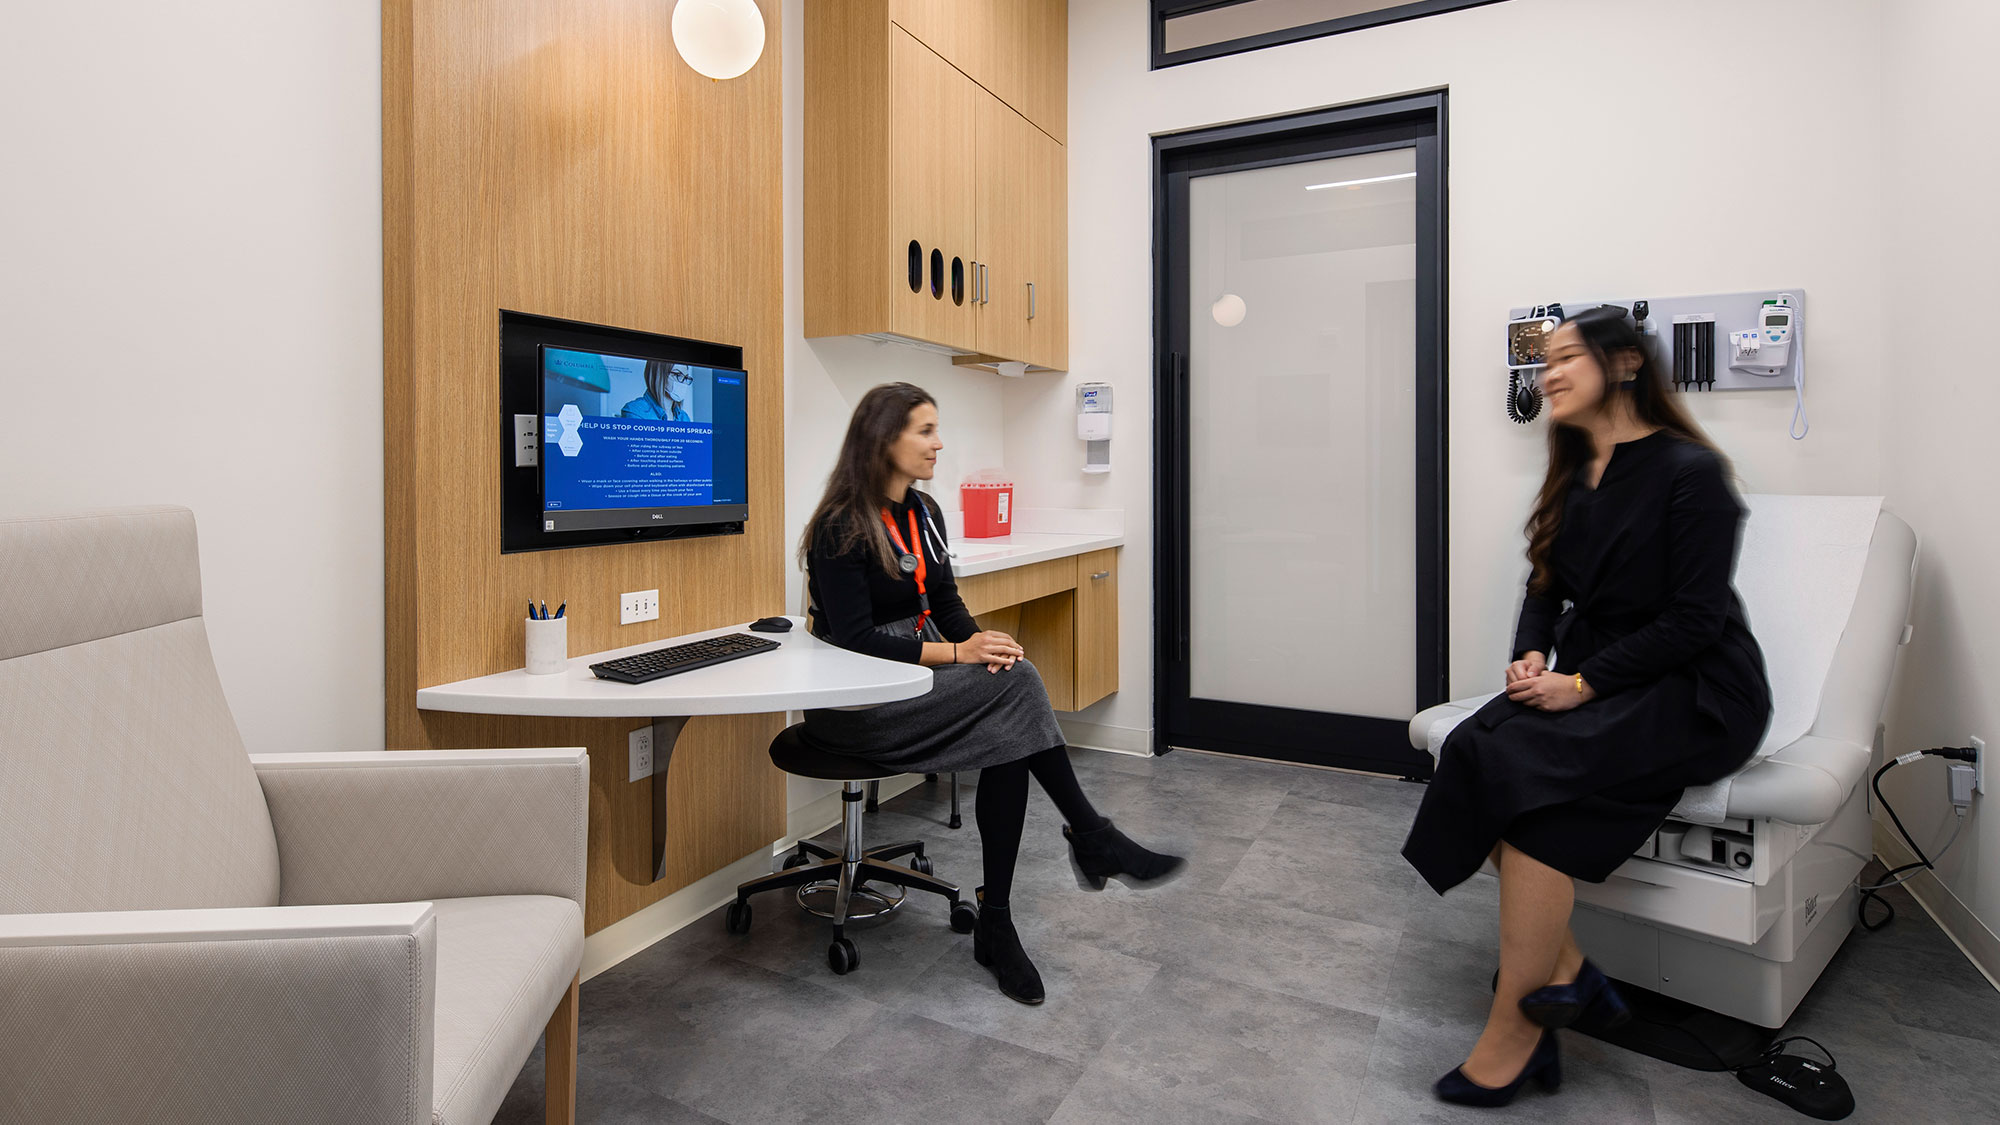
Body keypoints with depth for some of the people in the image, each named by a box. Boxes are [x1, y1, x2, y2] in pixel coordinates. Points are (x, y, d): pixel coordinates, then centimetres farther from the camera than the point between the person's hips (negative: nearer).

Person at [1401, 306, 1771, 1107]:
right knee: (1475, 748, -22)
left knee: (1523, 770, -30)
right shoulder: (1573, 478, 14)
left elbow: (1694, 619, -15)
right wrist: (1531, 655, -7)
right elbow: (1544, 589, 14)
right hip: (1591, 676, 7)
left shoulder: (1688, 471, -9)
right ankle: (1562, 972, -11)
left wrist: (1582, 684, -21)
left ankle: (1513, 1032, -18)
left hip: (1694, 695, -7)